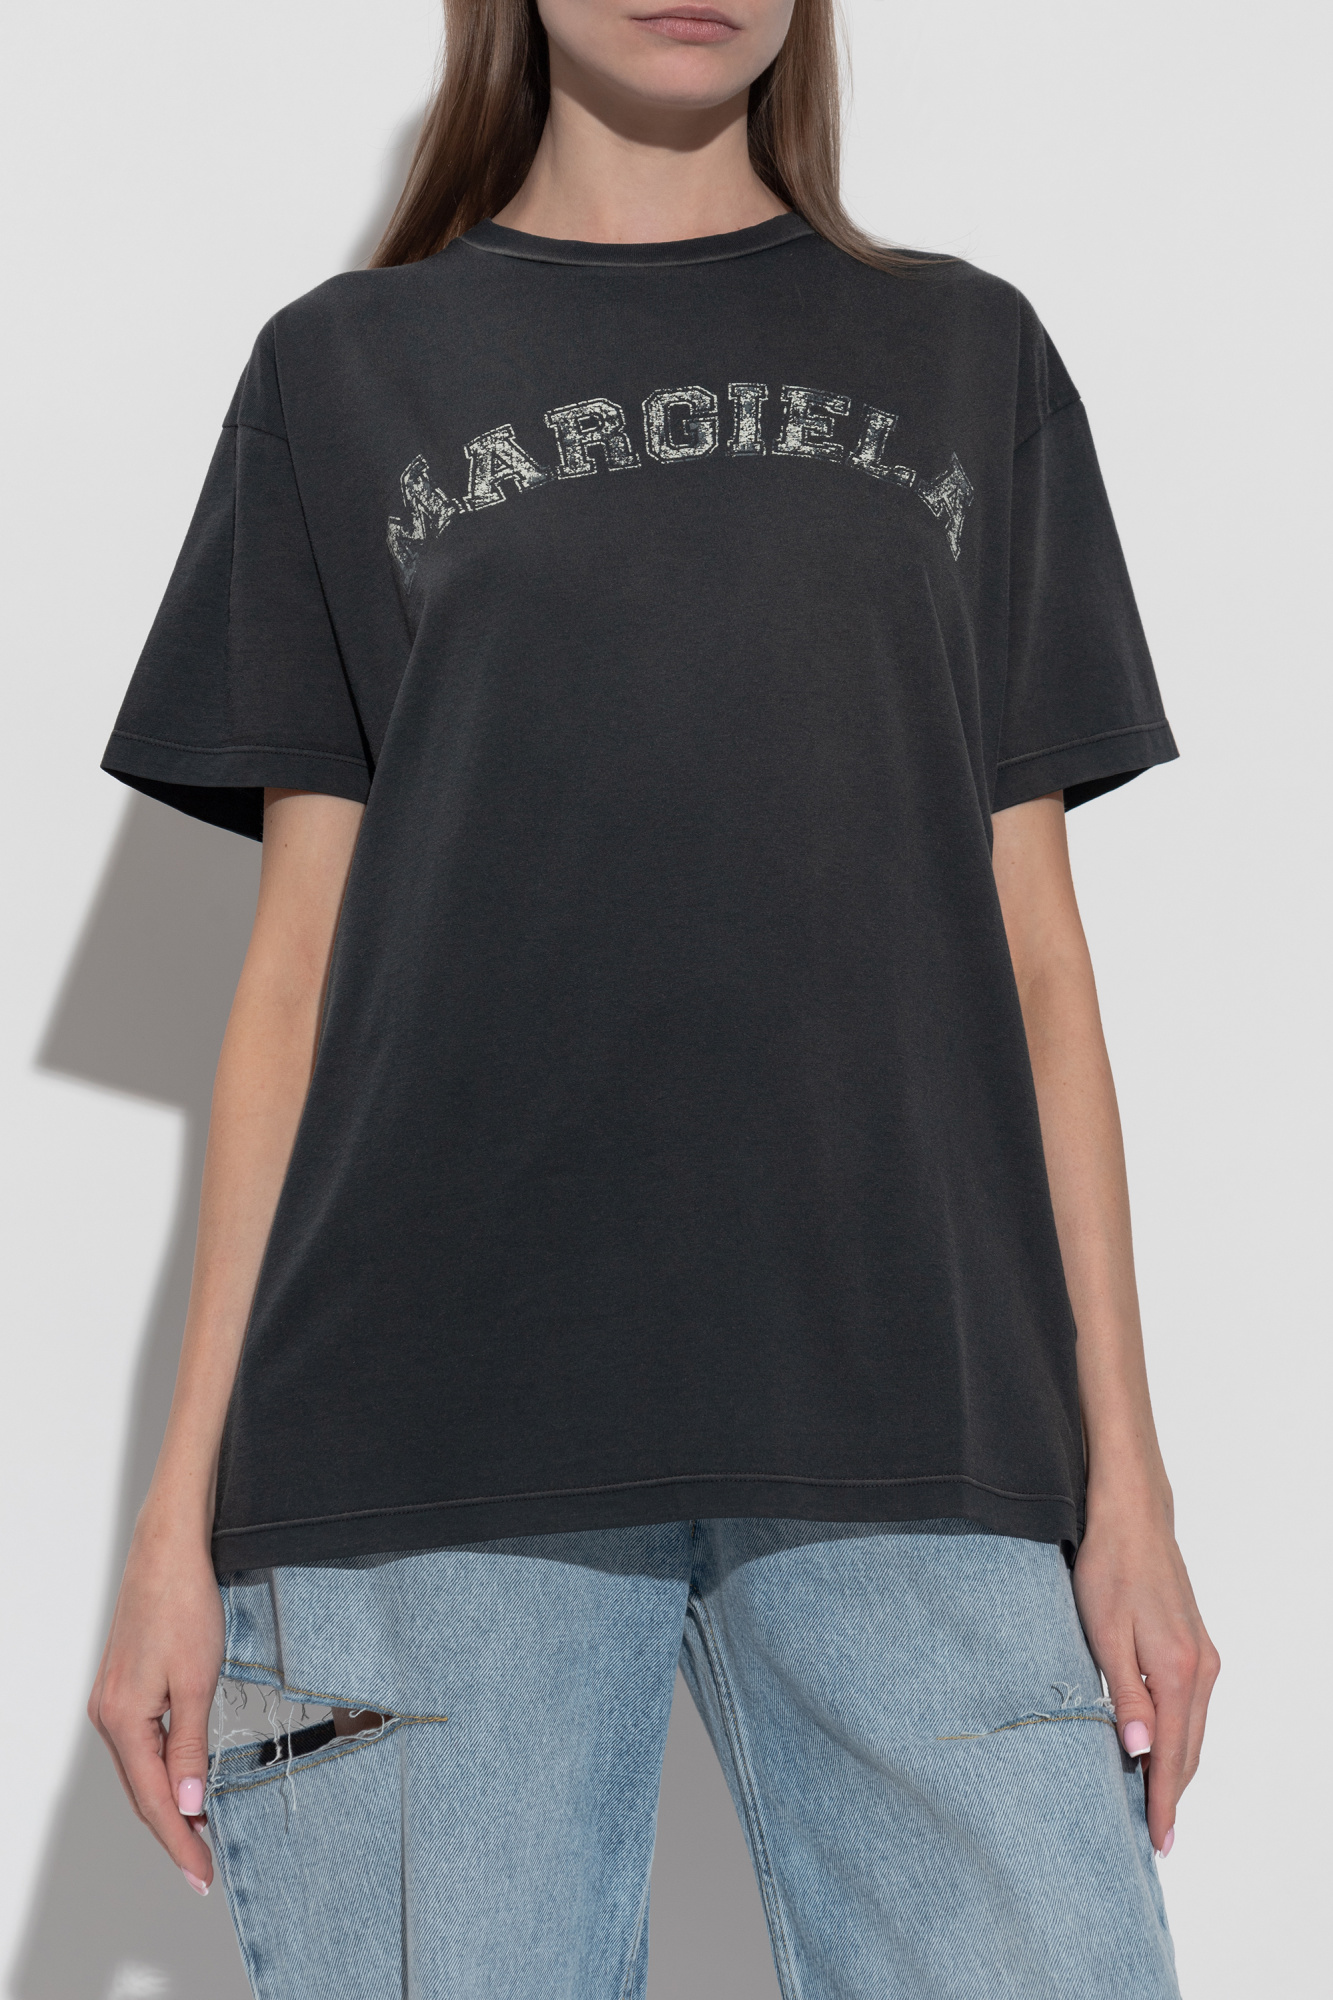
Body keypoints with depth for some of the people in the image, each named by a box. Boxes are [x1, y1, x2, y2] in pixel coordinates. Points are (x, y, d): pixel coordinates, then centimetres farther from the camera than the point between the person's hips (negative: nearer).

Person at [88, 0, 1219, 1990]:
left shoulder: (964, 356, 17)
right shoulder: (349, 370, 14)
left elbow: (1034, 951, 12)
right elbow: (303, 964, 10)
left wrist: (1125, 1475, 5)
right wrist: (185, 1505, 4)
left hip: (906, 1423, 1)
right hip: (438, 1433, 0)